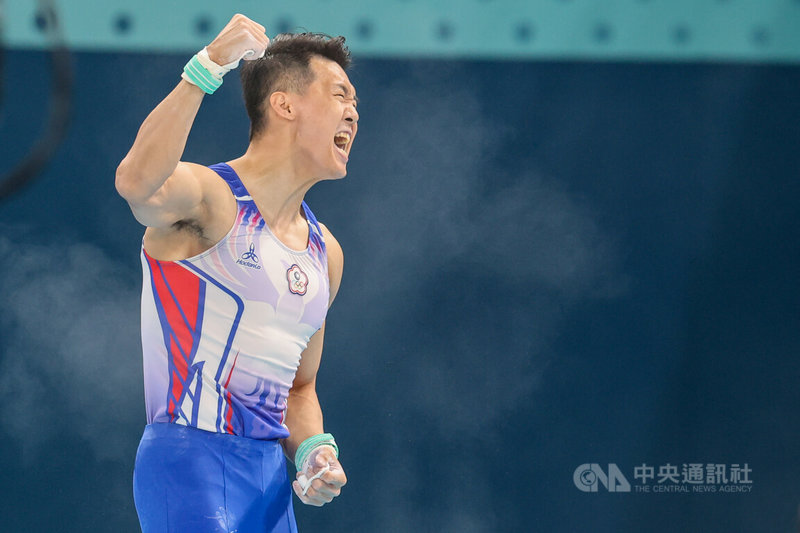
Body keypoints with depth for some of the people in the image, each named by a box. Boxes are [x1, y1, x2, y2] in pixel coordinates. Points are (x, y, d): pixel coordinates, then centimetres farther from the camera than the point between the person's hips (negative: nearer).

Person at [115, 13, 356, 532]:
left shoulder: (326, 253, 17)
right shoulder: (209, 197, -6)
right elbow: (137, 183, -32)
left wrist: (314, 450, 4)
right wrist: (207, 68, -32)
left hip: (271, 477, 8)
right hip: (190, 461, -8)